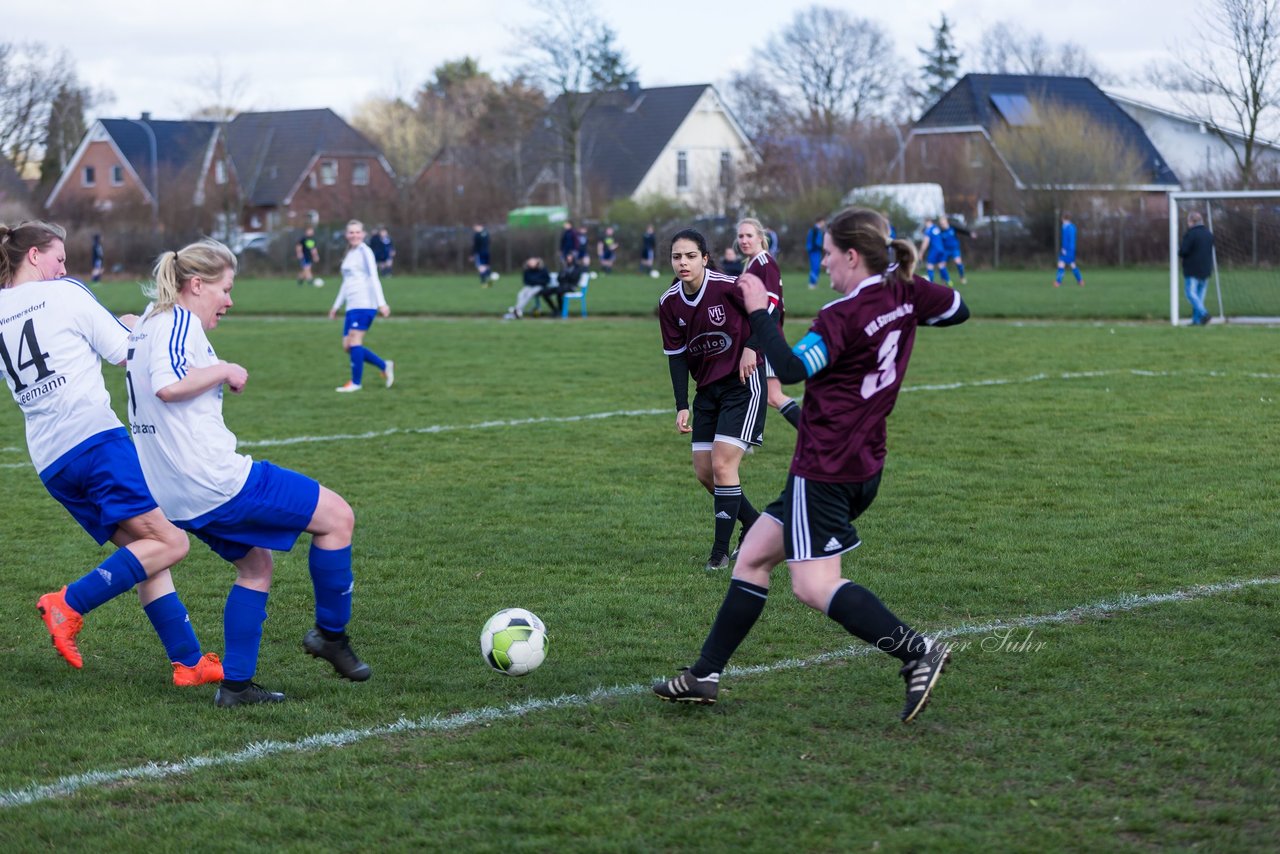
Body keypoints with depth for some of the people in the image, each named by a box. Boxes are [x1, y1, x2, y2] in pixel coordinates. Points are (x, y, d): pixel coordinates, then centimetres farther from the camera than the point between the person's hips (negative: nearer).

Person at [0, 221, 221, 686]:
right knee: (169, 541, -10)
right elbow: (126, 352, 4)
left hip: (48, 461, 8)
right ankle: (70, 604, -20)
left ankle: (188, 661, 7)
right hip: (94, 435, -8)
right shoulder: (64, 293, 1)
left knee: (143, 549, 11)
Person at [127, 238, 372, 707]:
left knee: (256, 564, 22)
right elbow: (168, 385, -30)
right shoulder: (179, 322, -13)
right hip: (216, 479, -11)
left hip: (177, 498, 11)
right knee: (337, 516, -1)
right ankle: (330, 632, 12)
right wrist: (223, 370, -17)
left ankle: (235, 684, 15)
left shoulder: (149, 322, 16)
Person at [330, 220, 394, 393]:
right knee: (347, 346, 3)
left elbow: (374, 278, -12)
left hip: (364, 304, -9)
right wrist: (336, 306, 30)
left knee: (354, 341, -11)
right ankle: (385, 366, 11)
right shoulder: (349, 254, 21)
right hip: (351, 306, 9)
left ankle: (356, 382, -6)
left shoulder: (365, 252, -4)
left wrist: (381, 303, -19)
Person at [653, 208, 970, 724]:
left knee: (814, 586, -12)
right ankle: (705, 676, 17)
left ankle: (916, 651, -17)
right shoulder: (904, 293, 5)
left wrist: (760, 312, -17)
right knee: (753, 557, 14)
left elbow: (791, 369, -26)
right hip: (865, 465, 10)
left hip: (825, 468, -10)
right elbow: (957, 310, 21)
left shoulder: (843, 317, -19)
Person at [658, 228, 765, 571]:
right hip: (707, 390, 6)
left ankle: (721, 550, -4)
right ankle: (756, 526, 26)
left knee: (722, 465, -13)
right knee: (704, 472, 6)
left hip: (743, 384, -6)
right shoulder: (669, 303, -4)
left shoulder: (726, 286, -19)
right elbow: (676, 355, 1)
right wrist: (682, 407, -5)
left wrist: (751, 347, -18)